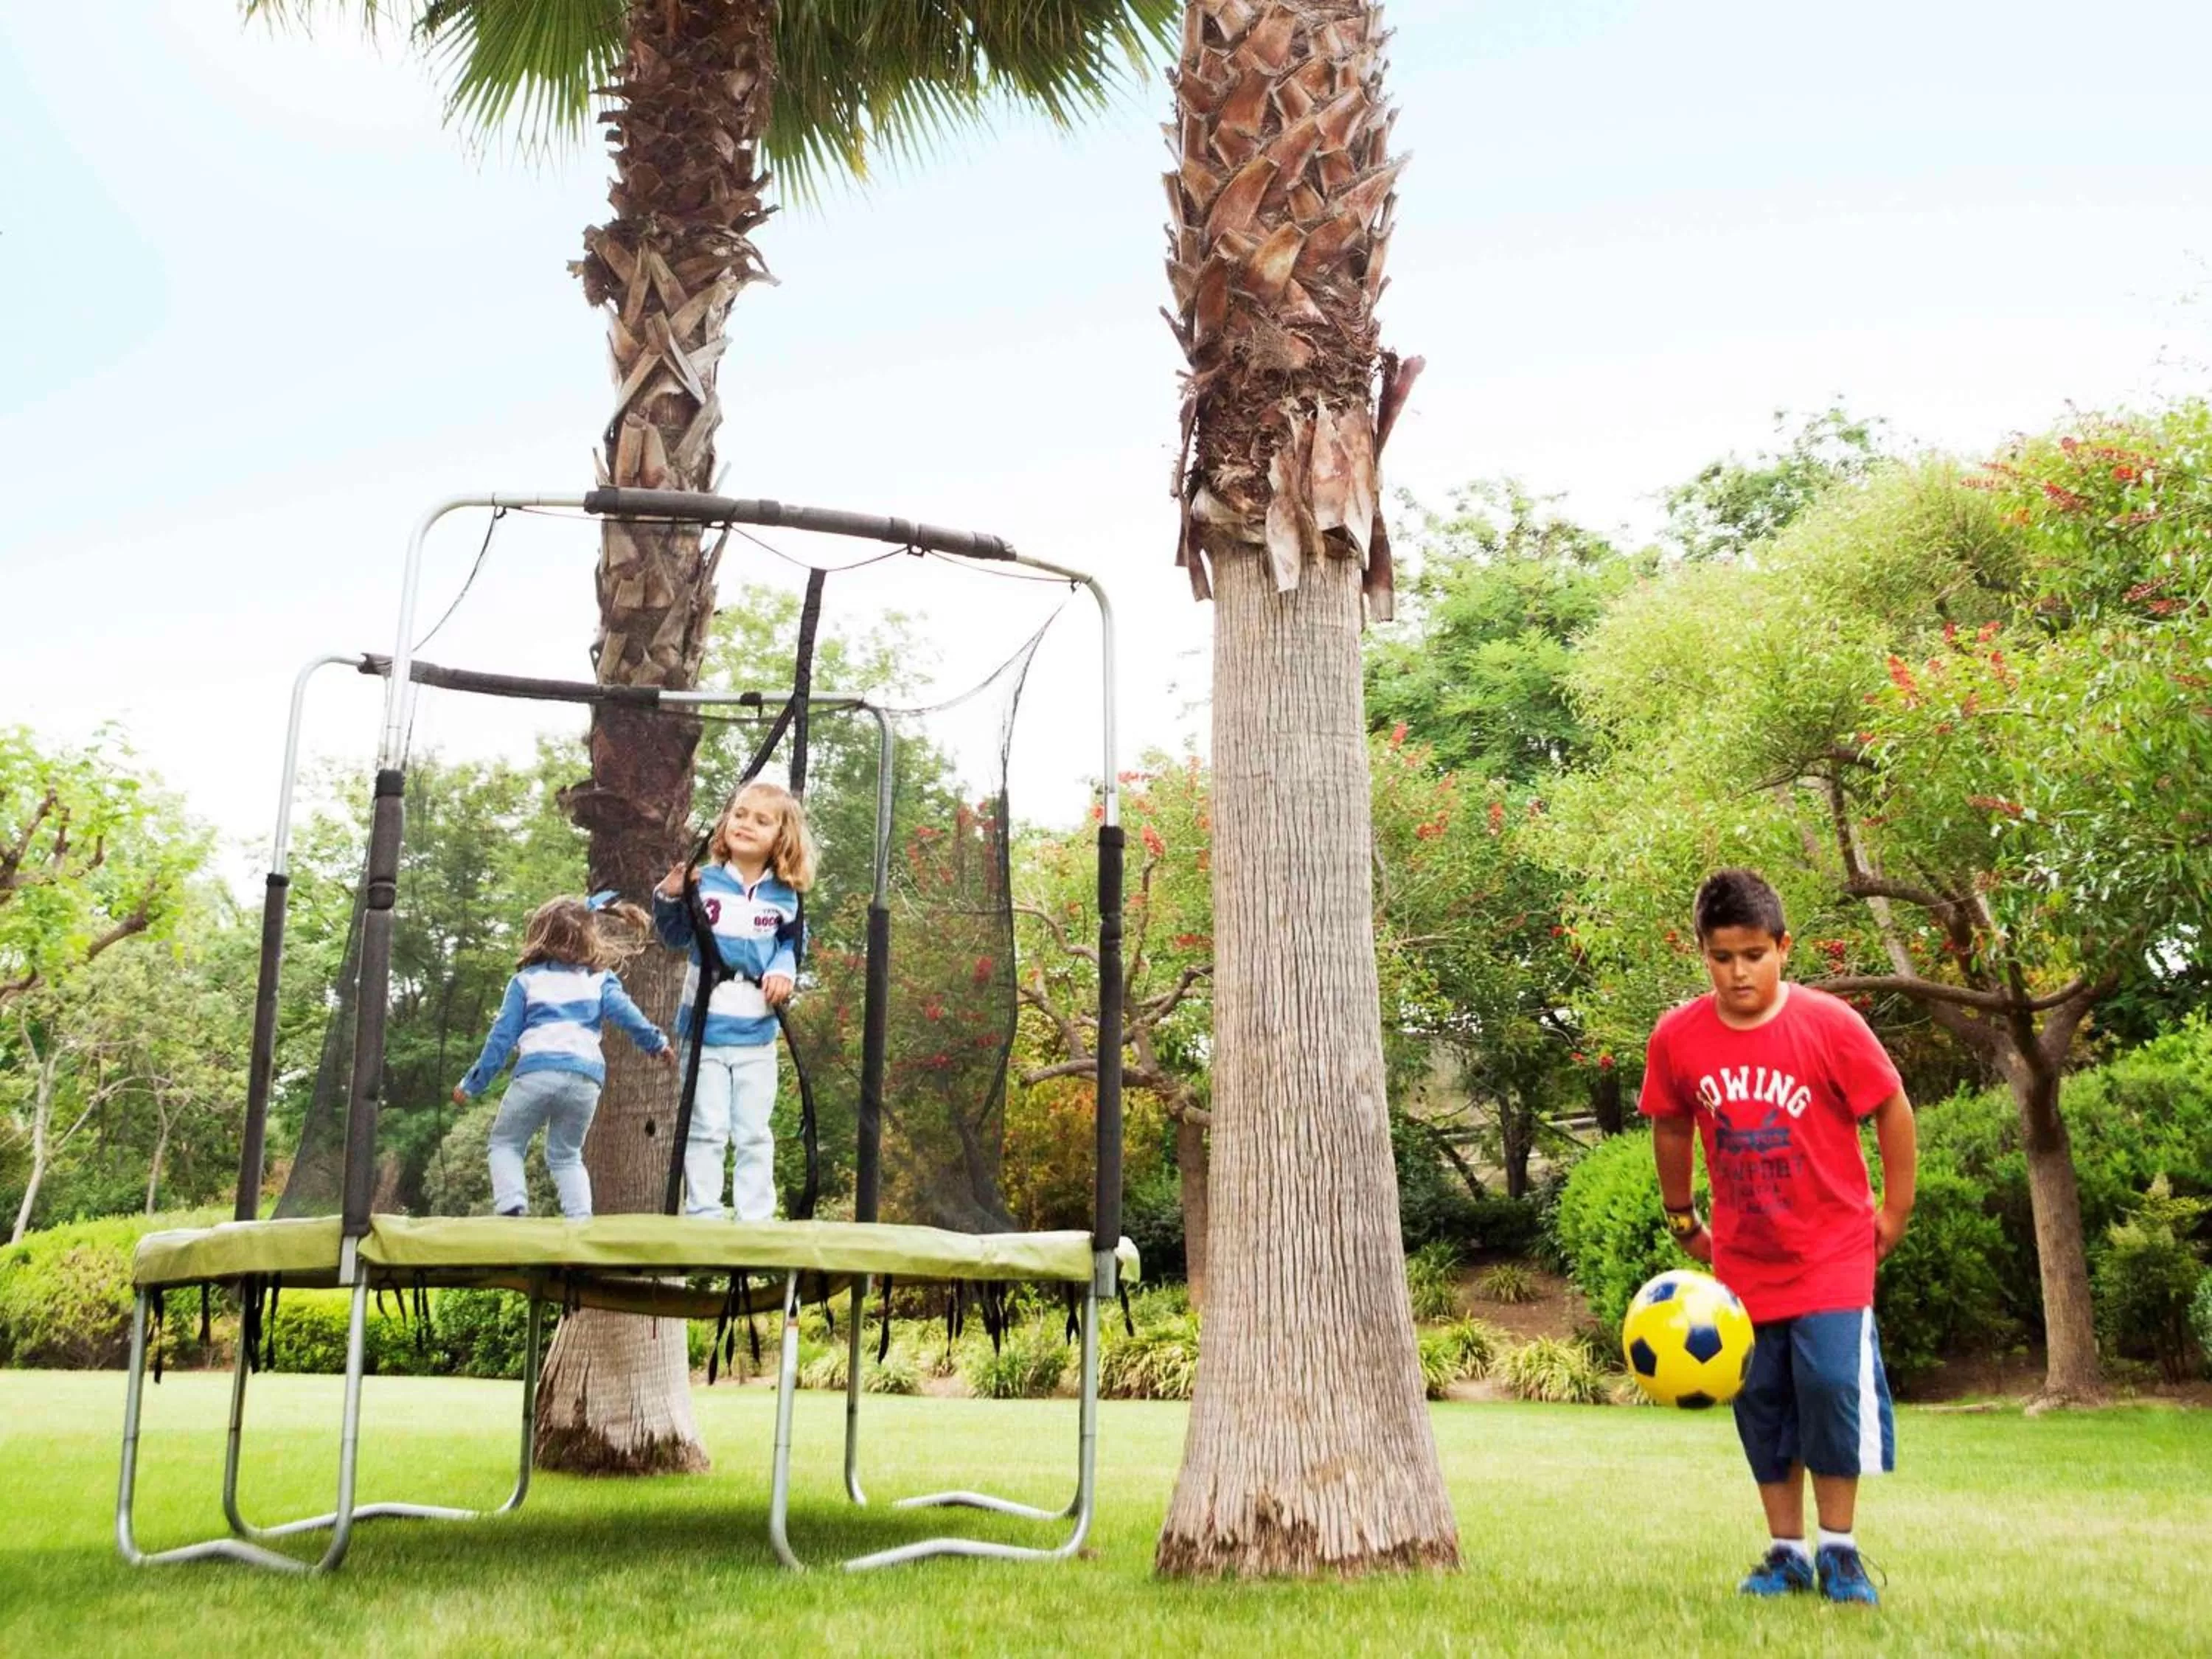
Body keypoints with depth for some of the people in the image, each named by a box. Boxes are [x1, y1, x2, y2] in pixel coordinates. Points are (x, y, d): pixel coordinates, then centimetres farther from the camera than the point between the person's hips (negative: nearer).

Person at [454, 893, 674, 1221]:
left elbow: (503, 1036, 12)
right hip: (587, 1077, 3)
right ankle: (581, 1218, 1)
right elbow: (624, 1012, 3)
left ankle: (511, 1206, -10)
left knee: (505, 1144, 14)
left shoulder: (526, 980, 15)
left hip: (538, 1071, -3)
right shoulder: (600, 979, 18)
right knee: (566, 1155, 20)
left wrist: (473, 1083, 17)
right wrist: (657, 1043, 12)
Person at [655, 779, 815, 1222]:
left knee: (754, 1133, 8)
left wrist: (784, 971, -7)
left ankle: (756, 1218, 14)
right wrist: (670, 898, -19)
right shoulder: (704, 881, -3)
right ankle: (704, 1214, 9)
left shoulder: (784, 897, 2)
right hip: (705, 1027, -2)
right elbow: (676, 937, -3)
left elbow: (792, 943, 13)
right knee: (707, 1130, 2)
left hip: (757, 1035, 2)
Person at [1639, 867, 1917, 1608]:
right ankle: (1785, 1552, 20)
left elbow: (1893, 1111, -4)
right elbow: (1671, 1130, 9)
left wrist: (1894, 1211, -1)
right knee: (1762, 1403, 7)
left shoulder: (1830, 1025, -16)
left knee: (1832, 1386, -12)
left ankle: (1838, 1551, 6)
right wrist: (1683, 1221, 15)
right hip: (1744, 1261, 3)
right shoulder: (1677, 1039, -8)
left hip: (1833, 1251, -3)